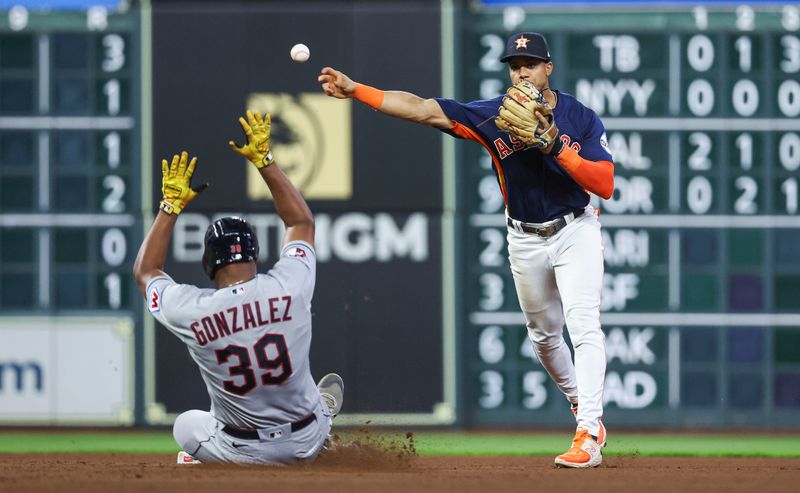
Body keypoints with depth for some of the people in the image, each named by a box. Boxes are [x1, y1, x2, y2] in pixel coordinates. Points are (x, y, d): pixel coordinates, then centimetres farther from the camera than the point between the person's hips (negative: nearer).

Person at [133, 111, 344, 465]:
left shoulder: (190, 310, -19)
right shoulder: (290, 287, -18)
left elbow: (144, 272, 5)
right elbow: (302, 220, 4)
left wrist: (171, 206, 8)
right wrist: (263, 159, 8)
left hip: (240, 453, -1)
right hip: (305, 444, 1)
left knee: (186, 425, 32)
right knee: (331, 387, 35)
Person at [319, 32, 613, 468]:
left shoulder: (581, 118, -15)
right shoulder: (493, 116, -12)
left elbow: (605, 185, -22)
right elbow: (423, 109, -20)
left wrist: (558, 148, -33)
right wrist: (354, 89, -30)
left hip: (574, 231, -4)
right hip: (525, 239, 4)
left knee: (583, 325, -19)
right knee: (543, 334, 15)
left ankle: (588, 436, -25)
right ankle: (581, 403, 40)